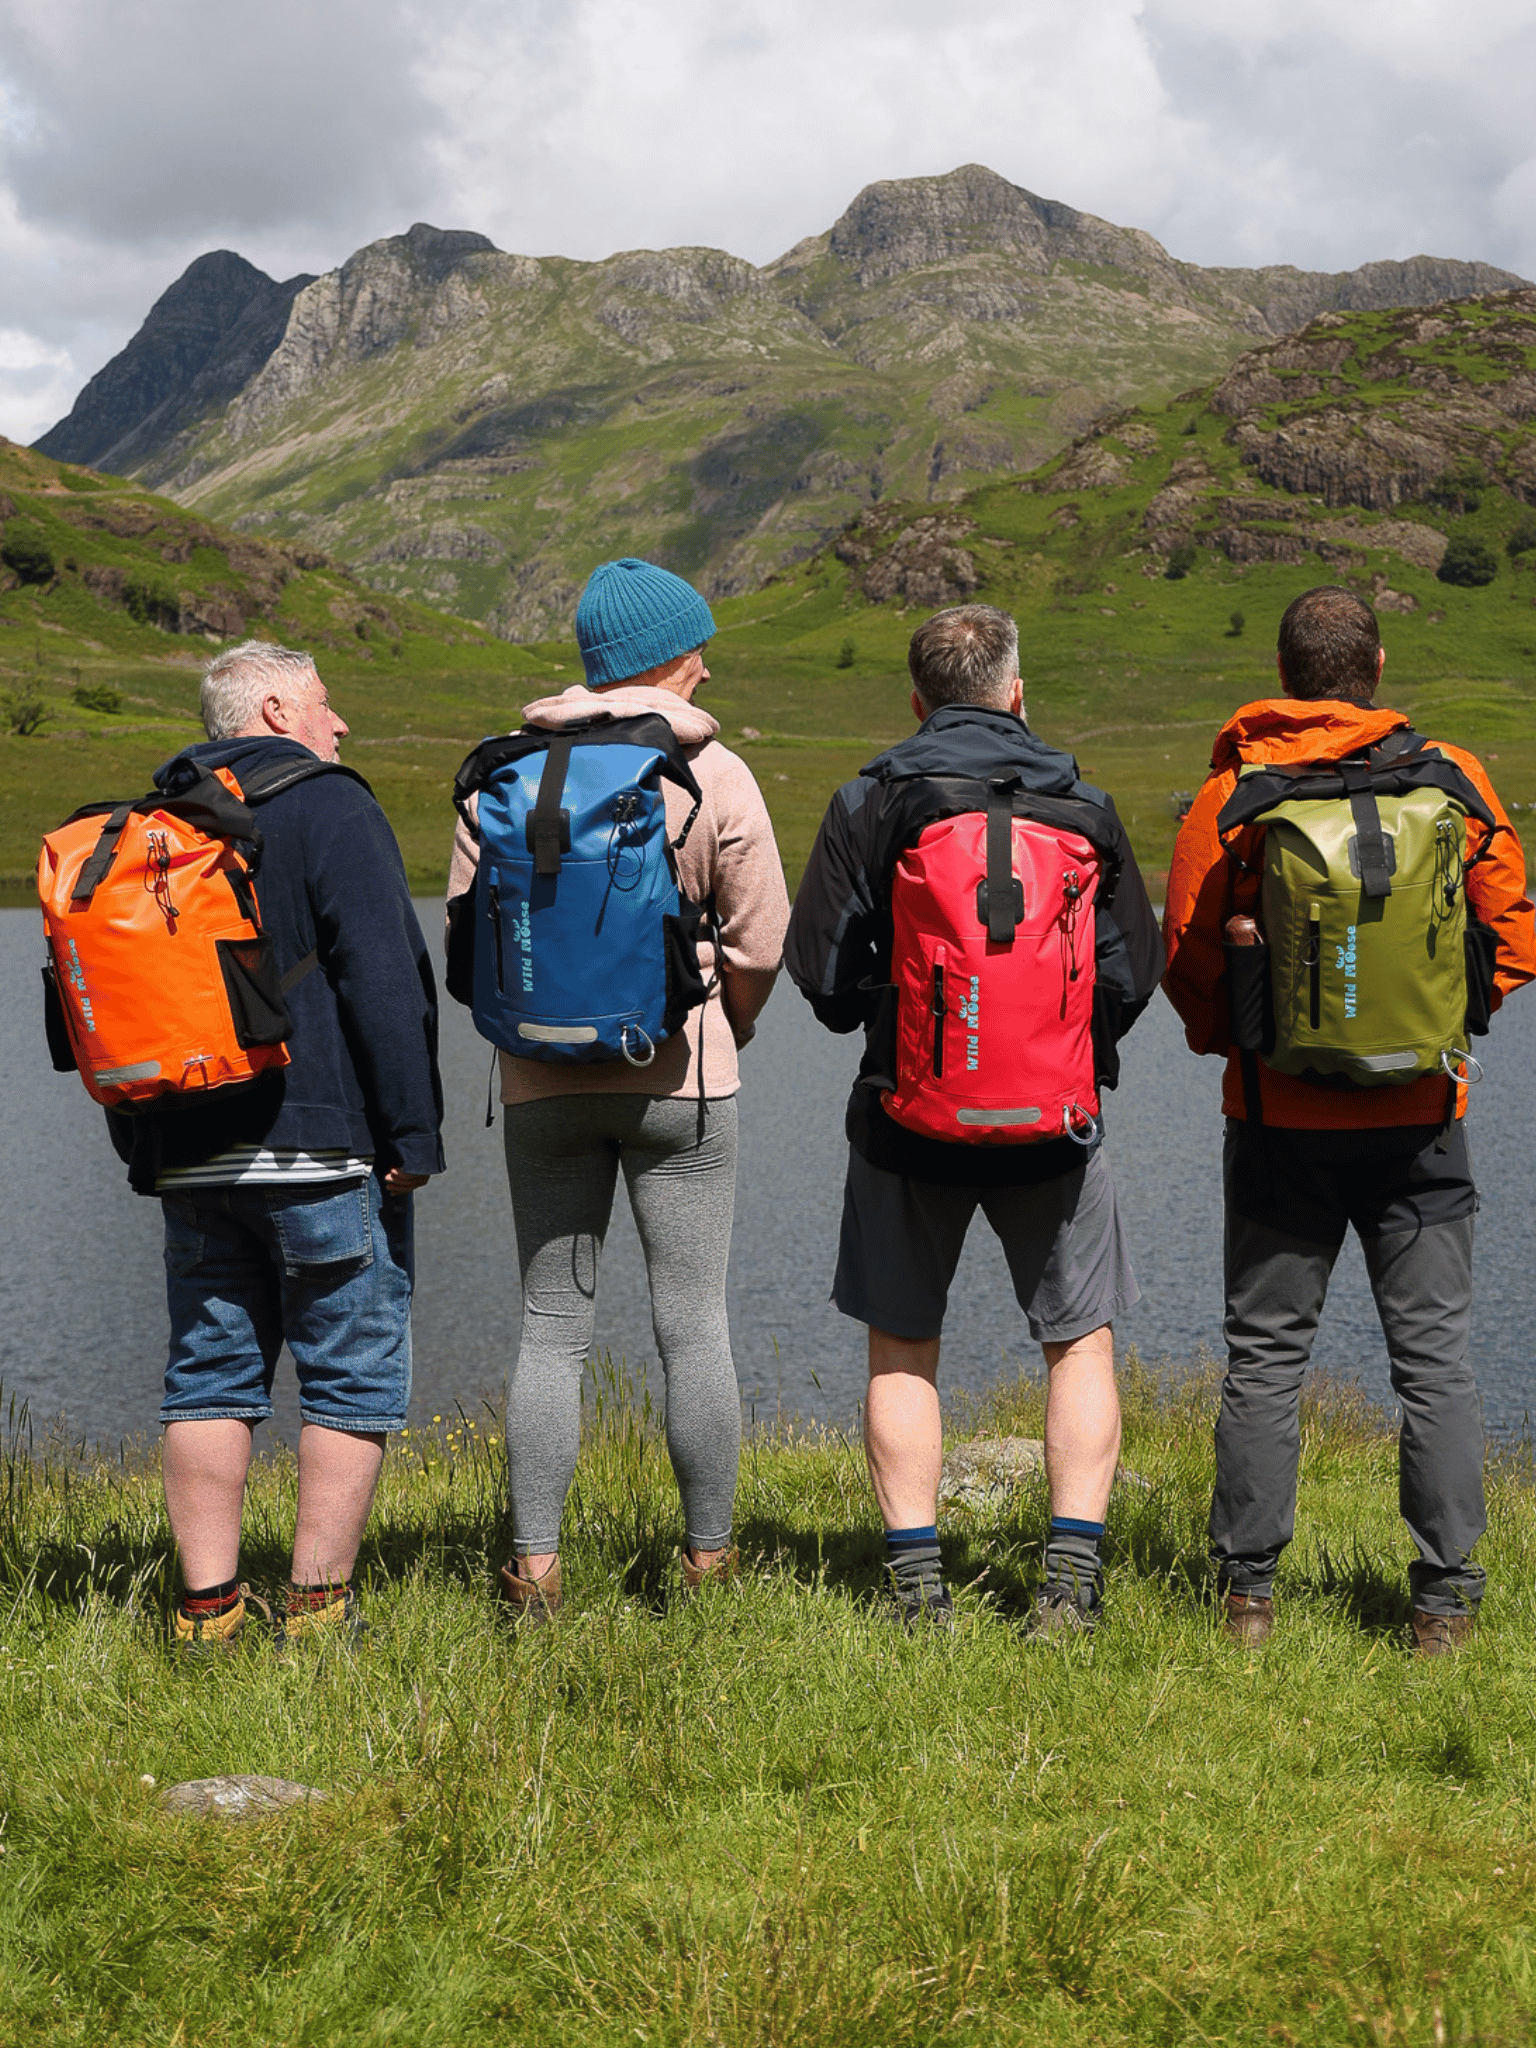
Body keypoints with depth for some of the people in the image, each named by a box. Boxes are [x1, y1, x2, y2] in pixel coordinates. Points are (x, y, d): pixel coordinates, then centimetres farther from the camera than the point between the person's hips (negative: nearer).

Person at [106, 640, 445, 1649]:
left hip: (190, 1159, 6)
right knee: (355, 1377, 2)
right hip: (323, 1149, -6)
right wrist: (411, 1132, -11)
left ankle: (207, 1608, 8)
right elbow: (382, 981, -13)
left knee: (212, 1378, 10)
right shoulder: (328, 806, -5)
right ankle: (318, 1608, 1)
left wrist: (146, 1152, 21)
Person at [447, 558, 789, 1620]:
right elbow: (760, 945, -4)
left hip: (543, 1085, 2)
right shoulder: (717, 775, -4)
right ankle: (709, 1561, 11)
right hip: (681, 1083, -2)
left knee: (552, 1326, 7)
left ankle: (535, 1567, 6)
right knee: (694, 1326, 5)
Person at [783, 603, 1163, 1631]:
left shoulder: (866, 805, -4)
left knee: (902, 1351, 12)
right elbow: (1138, 969, 3)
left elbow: (820, 972, -6)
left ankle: (918, 1583, 9)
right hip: (1055, 1121, 1)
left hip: (910, 1118, 0)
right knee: (1081, 1343, 13)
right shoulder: (1084, 806, 0)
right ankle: (1073, 1572, 5)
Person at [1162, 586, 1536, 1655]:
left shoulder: (1231, 790, -4)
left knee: (1264, 1354, 9)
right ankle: (1446, 1597, 8)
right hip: (1418, 1115, 1)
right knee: (1434, 1355, 7)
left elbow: (1187, 956, -2)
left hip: (1279, 1115, 0)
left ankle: (1249, 1588, 11)